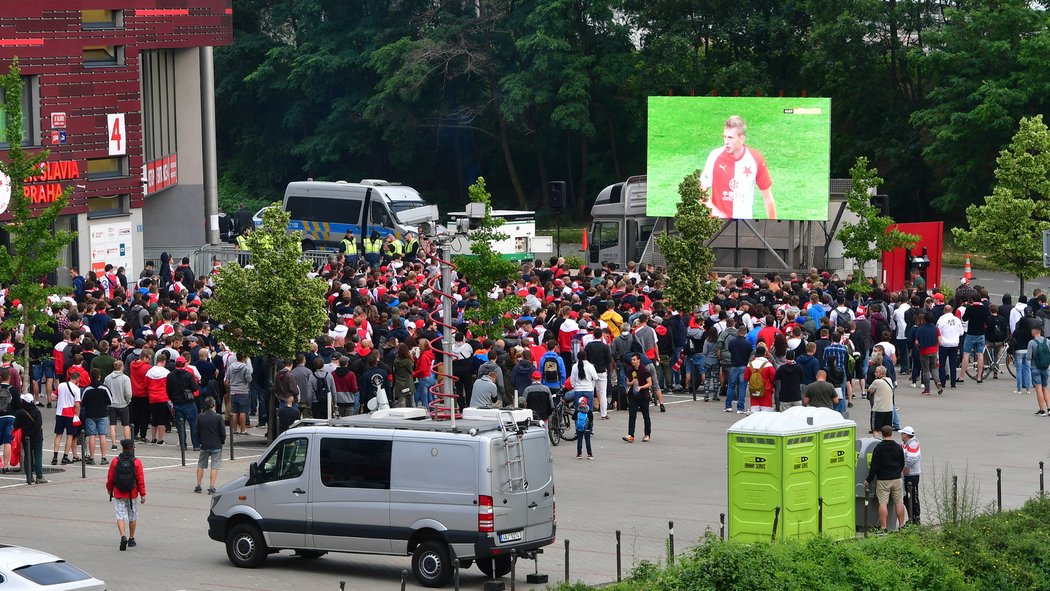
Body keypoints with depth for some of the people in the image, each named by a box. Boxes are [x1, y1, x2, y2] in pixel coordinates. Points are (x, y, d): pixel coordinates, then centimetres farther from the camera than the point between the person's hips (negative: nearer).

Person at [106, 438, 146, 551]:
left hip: (118, 494, -1)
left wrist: (109, 490, 19)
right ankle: (131, 539, 25)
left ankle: (123, 536, -22)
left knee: (120, 516, -1)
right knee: (132, 516, 16)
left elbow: (110, 478, 1)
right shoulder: (137, 462, -7)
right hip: (132, 494, 1)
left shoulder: (115, 461, -6)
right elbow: (141, 480, -6)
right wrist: (143, 494, 2)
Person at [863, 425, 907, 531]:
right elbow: (902, 465, 14)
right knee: (899, 502, 10)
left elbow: (874, 466, -9)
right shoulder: (898, 448, 3)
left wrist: (868, 479, 0)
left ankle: (883, 527, -6)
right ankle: (902, 526, 12)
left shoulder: (878, 448, -9)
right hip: (897, 479, 3)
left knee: (883, 503, -2)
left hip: (883, 480, -3)